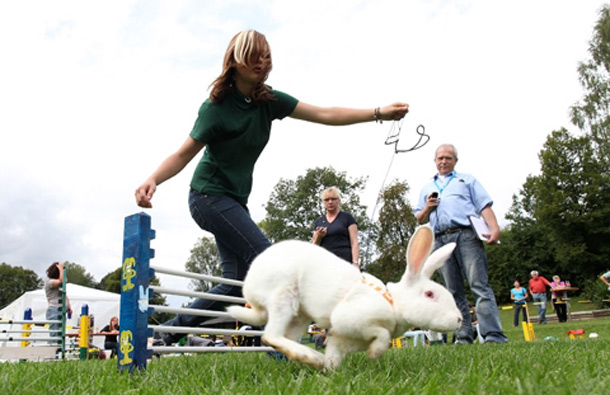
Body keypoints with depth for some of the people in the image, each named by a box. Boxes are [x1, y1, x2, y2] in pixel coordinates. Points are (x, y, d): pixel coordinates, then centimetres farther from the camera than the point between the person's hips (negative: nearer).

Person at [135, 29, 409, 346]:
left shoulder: (269, 101, 1)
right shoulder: (217, 107, -16)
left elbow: (324, 115, -3)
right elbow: (184, 154, -16)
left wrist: (379, 113, -8)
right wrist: (153, 180, -35)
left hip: (235, 199, 8)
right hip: (210, 196, -7)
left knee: (238, 279, 3)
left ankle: (171, 331, 15)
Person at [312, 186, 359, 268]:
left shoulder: (347, 217, 8)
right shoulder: (319, 222, 18)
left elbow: (354, 243, 1)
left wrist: (355, 263, -13)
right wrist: (318, 237, -3)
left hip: (344, 259, -3)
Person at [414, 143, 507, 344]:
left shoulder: (467, 180, 21)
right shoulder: (426, 189, 28)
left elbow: (484, 206, 8)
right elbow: (420, 220, 26)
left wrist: (494, 228, -9)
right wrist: (427, 208, 4)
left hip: (466, 235, -3)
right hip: (441, 241, 3)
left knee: (479, 285, -14)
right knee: (454, 291, 0)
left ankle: (494, 336, -19)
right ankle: (464, 337, 2)